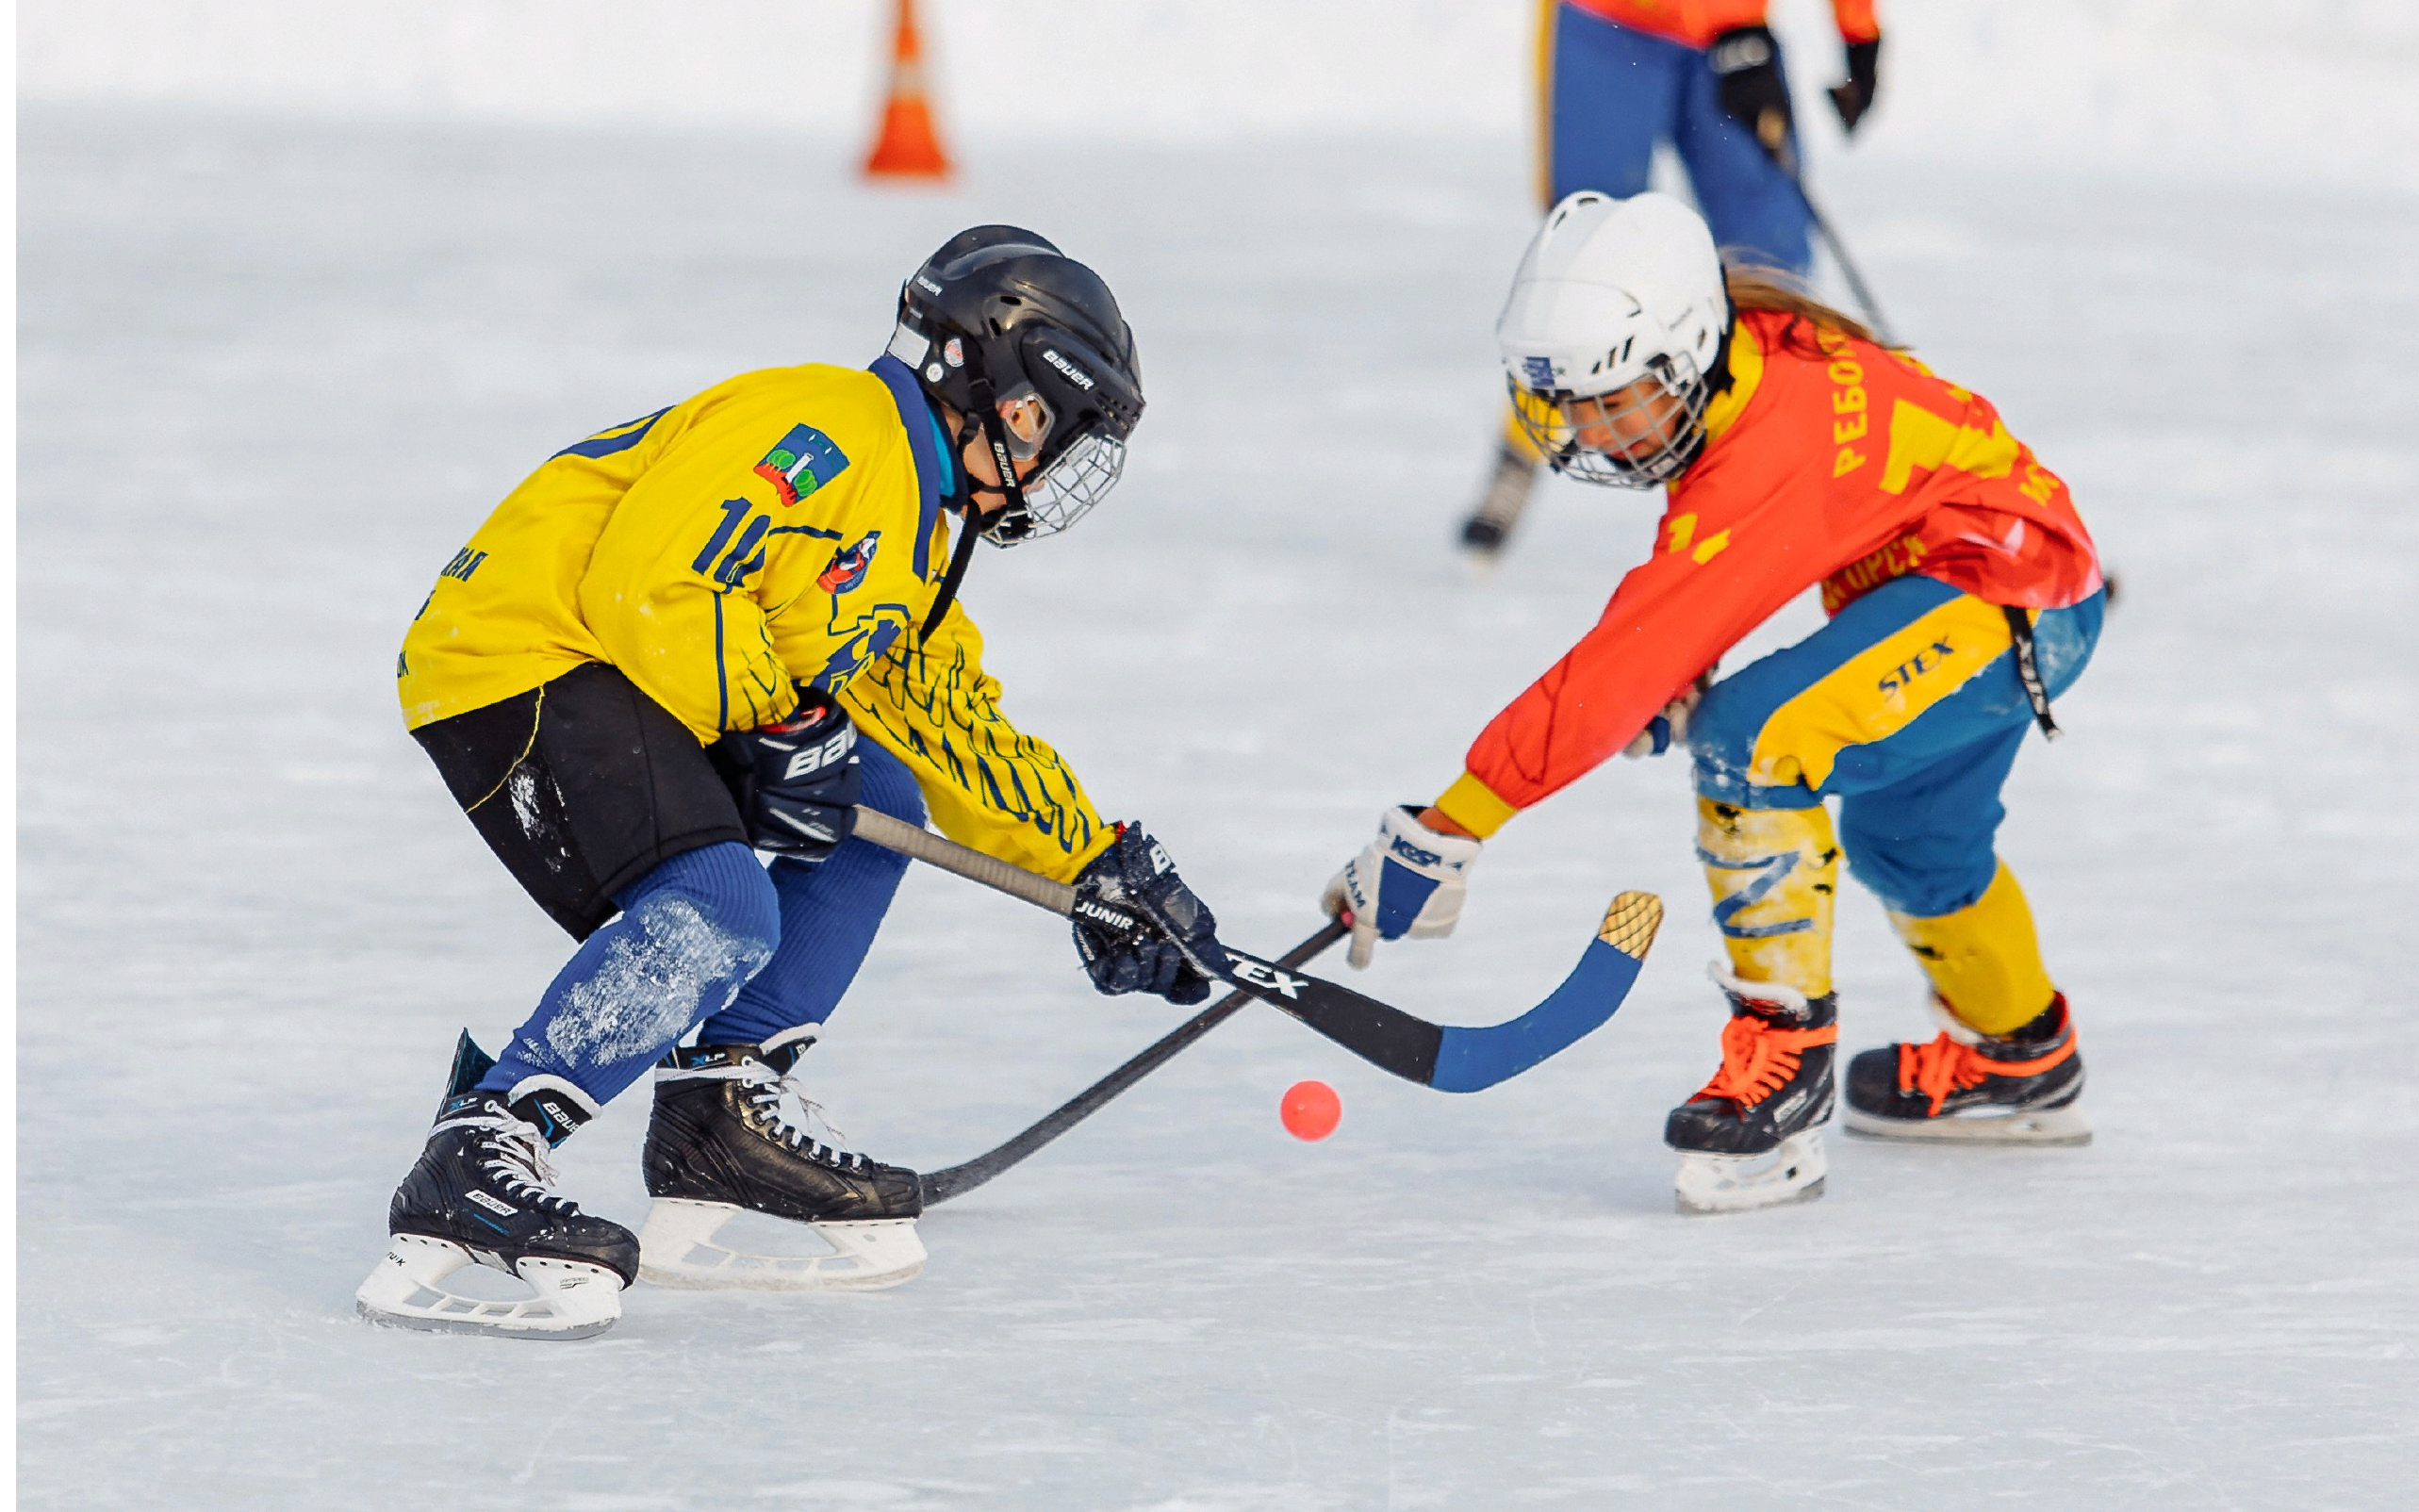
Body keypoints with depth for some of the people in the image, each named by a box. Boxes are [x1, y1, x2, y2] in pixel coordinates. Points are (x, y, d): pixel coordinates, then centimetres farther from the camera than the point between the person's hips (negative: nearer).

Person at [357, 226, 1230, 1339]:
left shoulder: (912, 546, 22)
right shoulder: (826, 431, -12)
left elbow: (965, 736, 27)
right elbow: (644, 582, -23)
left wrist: (1105, 869, 21)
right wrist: (775, 719, -18)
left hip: (636, 694, 11)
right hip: (517, 656, -11)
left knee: (876, 803, 13)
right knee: (718, 912, -28)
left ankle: (723, 1110, 8)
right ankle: (473, 1164, -31)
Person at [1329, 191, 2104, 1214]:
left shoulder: (1769, 454, -34)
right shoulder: (1734, 356, -8)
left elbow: (1626, 663, -37)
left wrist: (1446, 831, -38)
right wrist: (1671, 678, -4)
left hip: (2011, 586, -11)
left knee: (1750, 739, -28)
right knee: (1905, 838, 31)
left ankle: (1783, 1058, -17)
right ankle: (2018, 1061, 56)